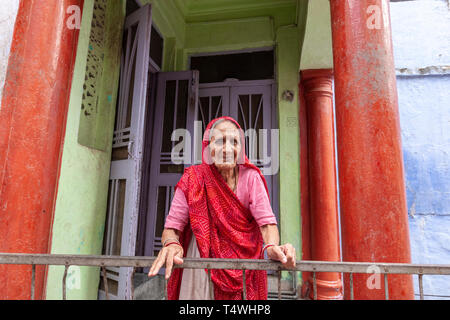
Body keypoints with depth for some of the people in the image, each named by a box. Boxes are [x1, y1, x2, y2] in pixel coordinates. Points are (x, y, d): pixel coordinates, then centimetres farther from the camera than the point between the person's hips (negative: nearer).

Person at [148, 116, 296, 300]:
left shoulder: (251, 178, -11)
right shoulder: (193, 180, -12)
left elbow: (266, 221, -17)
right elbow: (172, 226, -12)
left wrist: (272, 246, -37)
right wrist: (171, 244, -34)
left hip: (244, 261, 1)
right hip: (202, 259, -1)